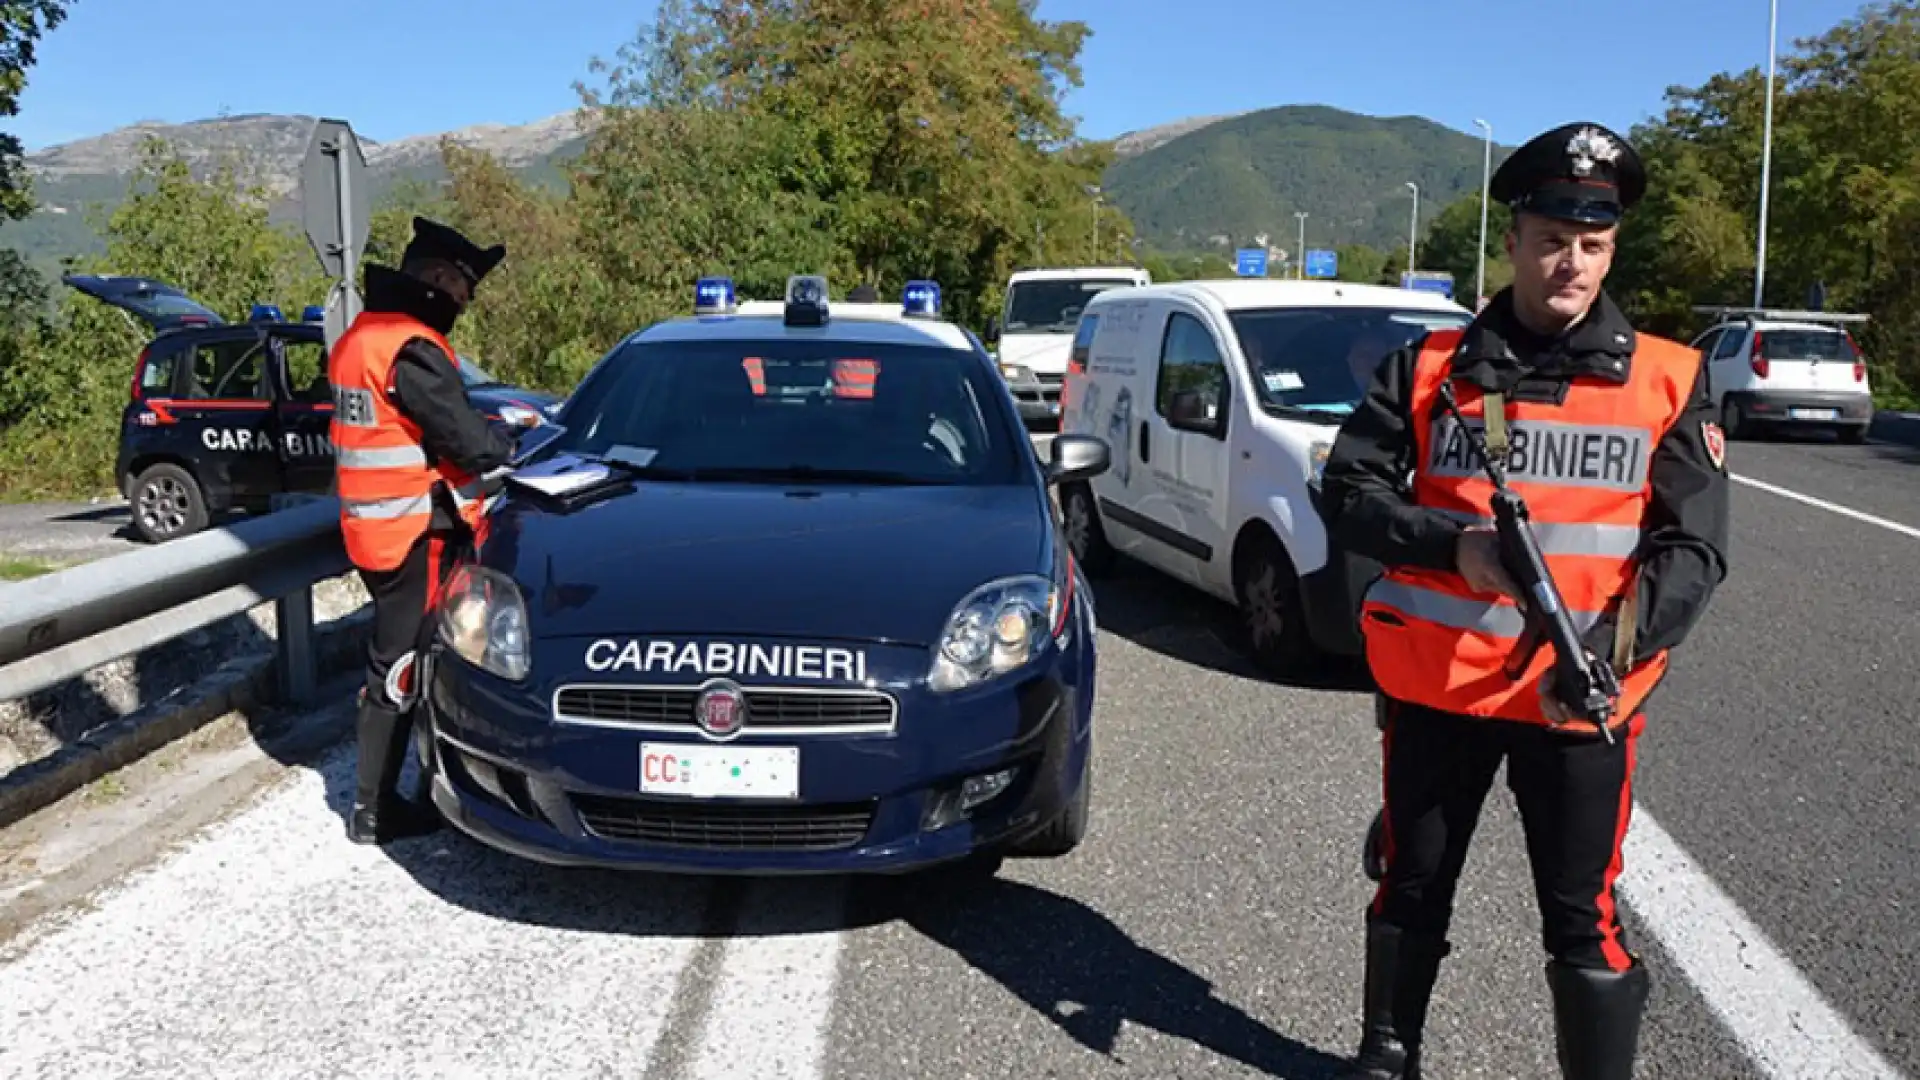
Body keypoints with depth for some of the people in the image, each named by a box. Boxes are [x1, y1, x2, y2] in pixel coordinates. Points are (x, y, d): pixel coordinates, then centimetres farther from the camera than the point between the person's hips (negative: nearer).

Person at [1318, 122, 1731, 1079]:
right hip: (1433, 682, 2)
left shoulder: (1667, 382, 1)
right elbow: (1350, 493, 0)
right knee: (1412, 891, 17)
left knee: (1585, 922, 3)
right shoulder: (1431, 369, 3)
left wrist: (1614, 646, -20)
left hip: (1583, 699, -1)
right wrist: (1454, 544, -18)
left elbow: (1692, 547, -3)